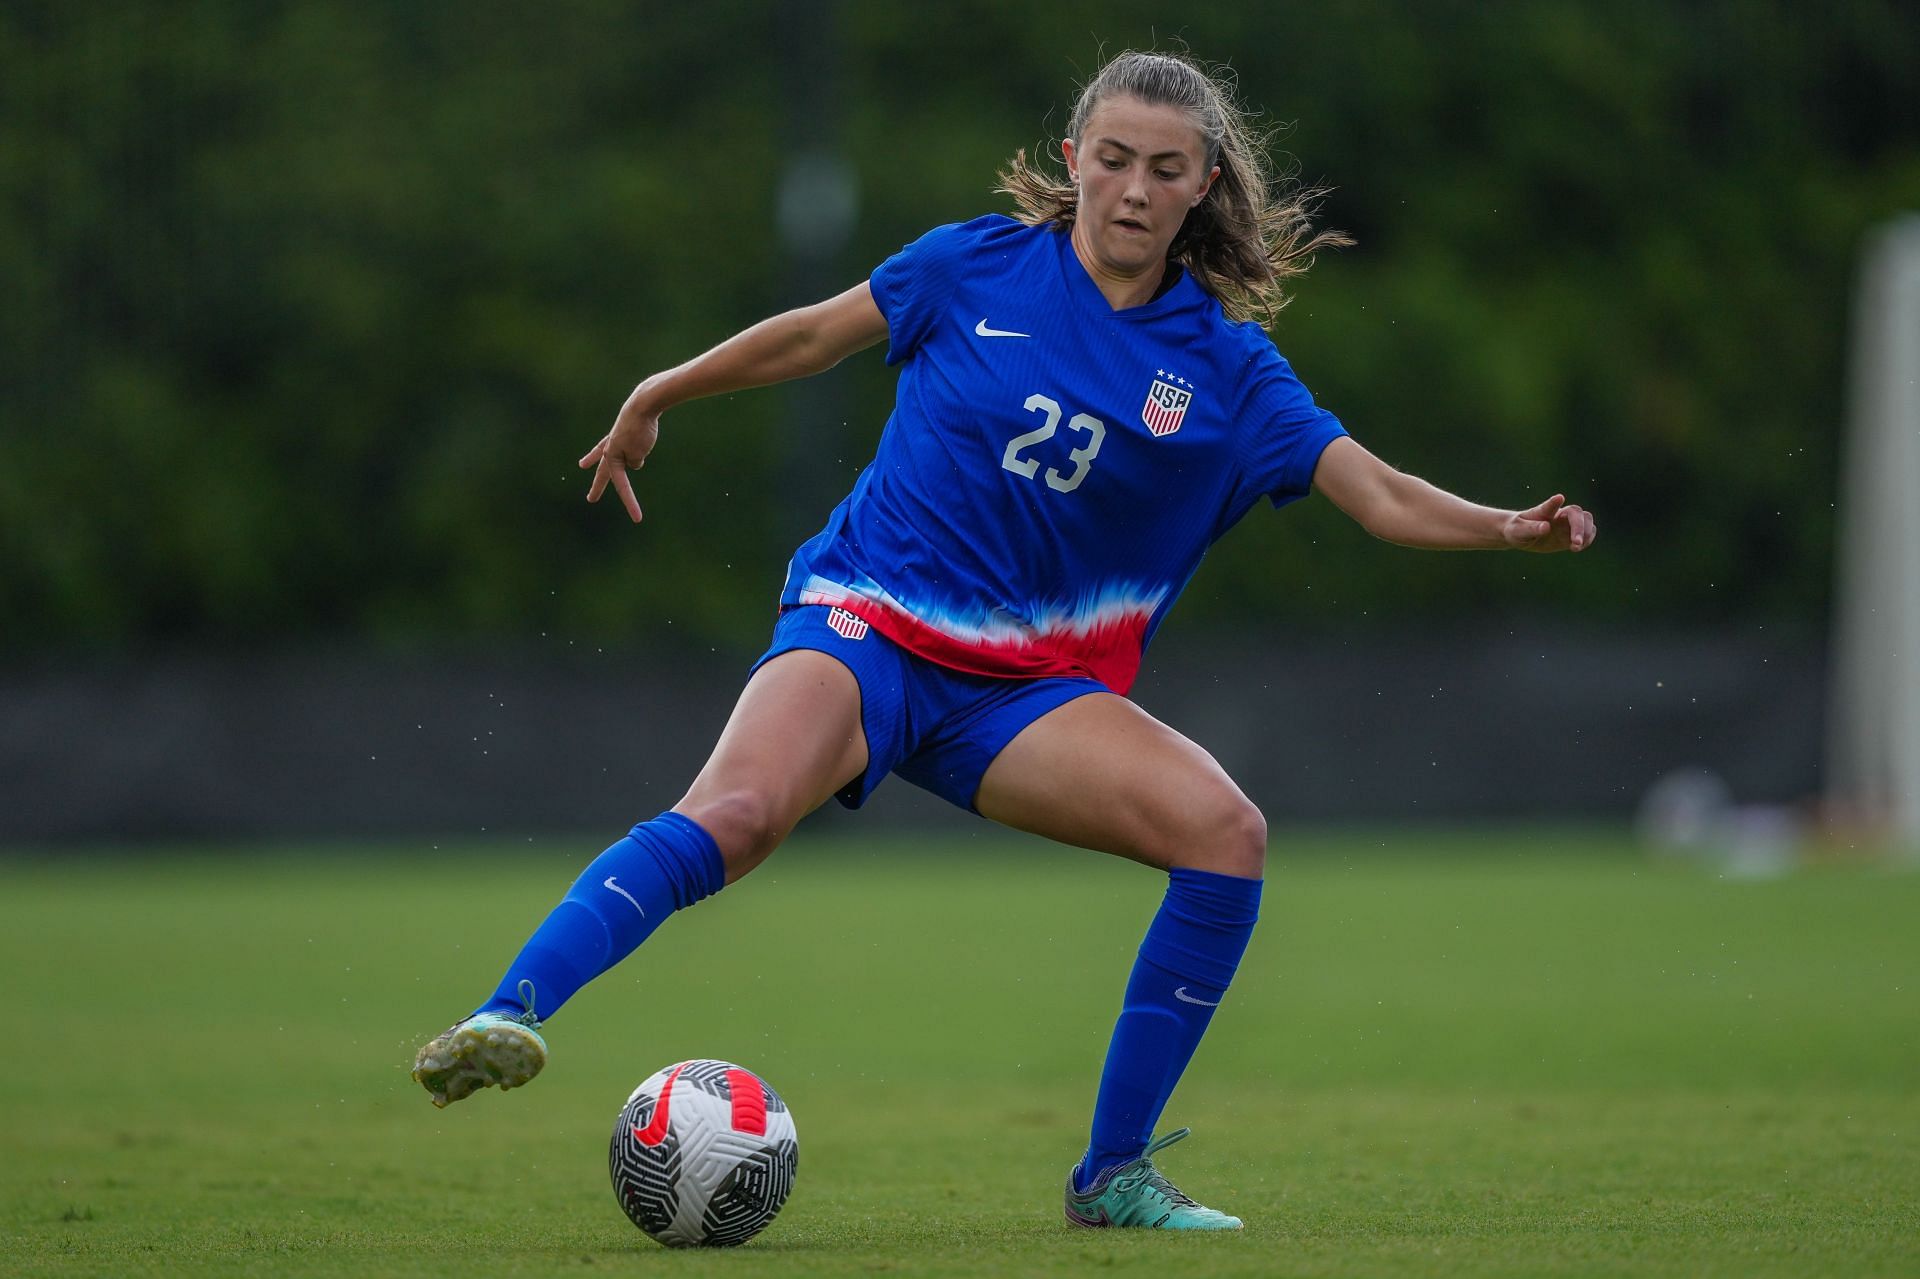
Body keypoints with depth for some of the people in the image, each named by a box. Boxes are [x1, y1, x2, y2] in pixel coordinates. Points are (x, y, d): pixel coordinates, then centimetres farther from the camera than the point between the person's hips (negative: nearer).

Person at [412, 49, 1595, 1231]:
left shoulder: (1225, 367, 4)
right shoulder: (975, 269, 0)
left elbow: (1378, 494, 0)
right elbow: (811, 336, 14)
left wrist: (1505, 527, -18)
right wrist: (655, 399, 22)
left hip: (1030, 689, 3)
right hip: (867, 623, -3)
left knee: (1225, 832, -21)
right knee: (736, 812, -34)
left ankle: (1114, 1174, -10)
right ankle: (505, 1021, -41)